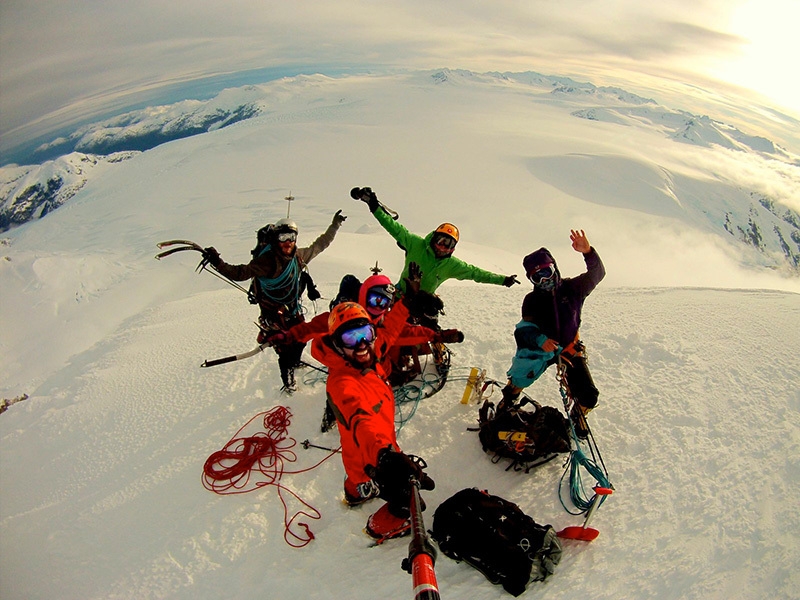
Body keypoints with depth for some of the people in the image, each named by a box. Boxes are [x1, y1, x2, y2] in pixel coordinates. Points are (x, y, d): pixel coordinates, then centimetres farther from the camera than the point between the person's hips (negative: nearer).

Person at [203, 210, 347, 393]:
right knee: (286, 346, -8)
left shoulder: (299, 255, -3)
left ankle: (294, 361, 50)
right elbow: (239, 273, -24)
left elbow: (319, 245, 13)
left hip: (293, 308, 7)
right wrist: (217, 262, -38)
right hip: (274, 311, -7)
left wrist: (335, 225, 15)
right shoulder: (266, 261, -23)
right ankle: (288, 380, 13)